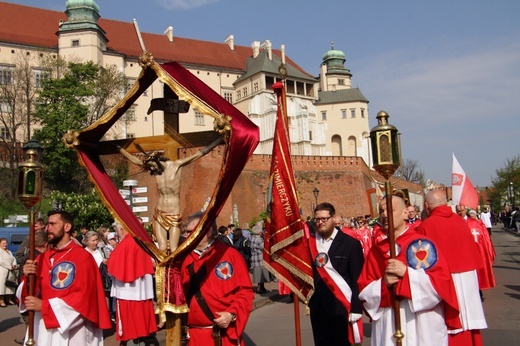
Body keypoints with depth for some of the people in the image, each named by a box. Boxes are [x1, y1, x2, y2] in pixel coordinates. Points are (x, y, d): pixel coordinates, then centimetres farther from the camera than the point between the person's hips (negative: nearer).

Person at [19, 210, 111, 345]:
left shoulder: (83, 258, -11)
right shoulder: (43, 258, 7)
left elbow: (84, 298, -16)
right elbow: (32, 293, 7)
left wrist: (45, 306, -18)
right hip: (44, 329, 6)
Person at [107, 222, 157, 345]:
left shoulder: (124, 244, -14)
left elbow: (113, 268, -12)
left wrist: (108, 263, 7)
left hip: (128, 291, -7)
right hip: (143, 290, 7)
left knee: (130, 324, 2)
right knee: (142, 322, 14)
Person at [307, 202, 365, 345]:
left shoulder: (350, 243, -7)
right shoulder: (310, 242, 4)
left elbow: (357, 278, -8)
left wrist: (356, 309, -11)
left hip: (341, 305, -4)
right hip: (317, 305, 4)